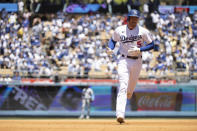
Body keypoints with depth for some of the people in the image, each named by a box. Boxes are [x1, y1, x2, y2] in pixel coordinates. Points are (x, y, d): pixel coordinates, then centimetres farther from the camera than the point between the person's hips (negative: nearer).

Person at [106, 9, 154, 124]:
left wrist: (139, 50, -16)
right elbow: (113, 40, 15)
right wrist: (110, 49, -6)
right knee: (123, 86, -16)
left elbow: (151, 45, 0)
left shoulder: (143, 31, -5)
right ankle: (120, 114, -27)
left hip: (137, 61, 2)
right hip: (124, 60, -2)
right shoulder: (119, 30, -2)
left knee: (132, 85, 18)